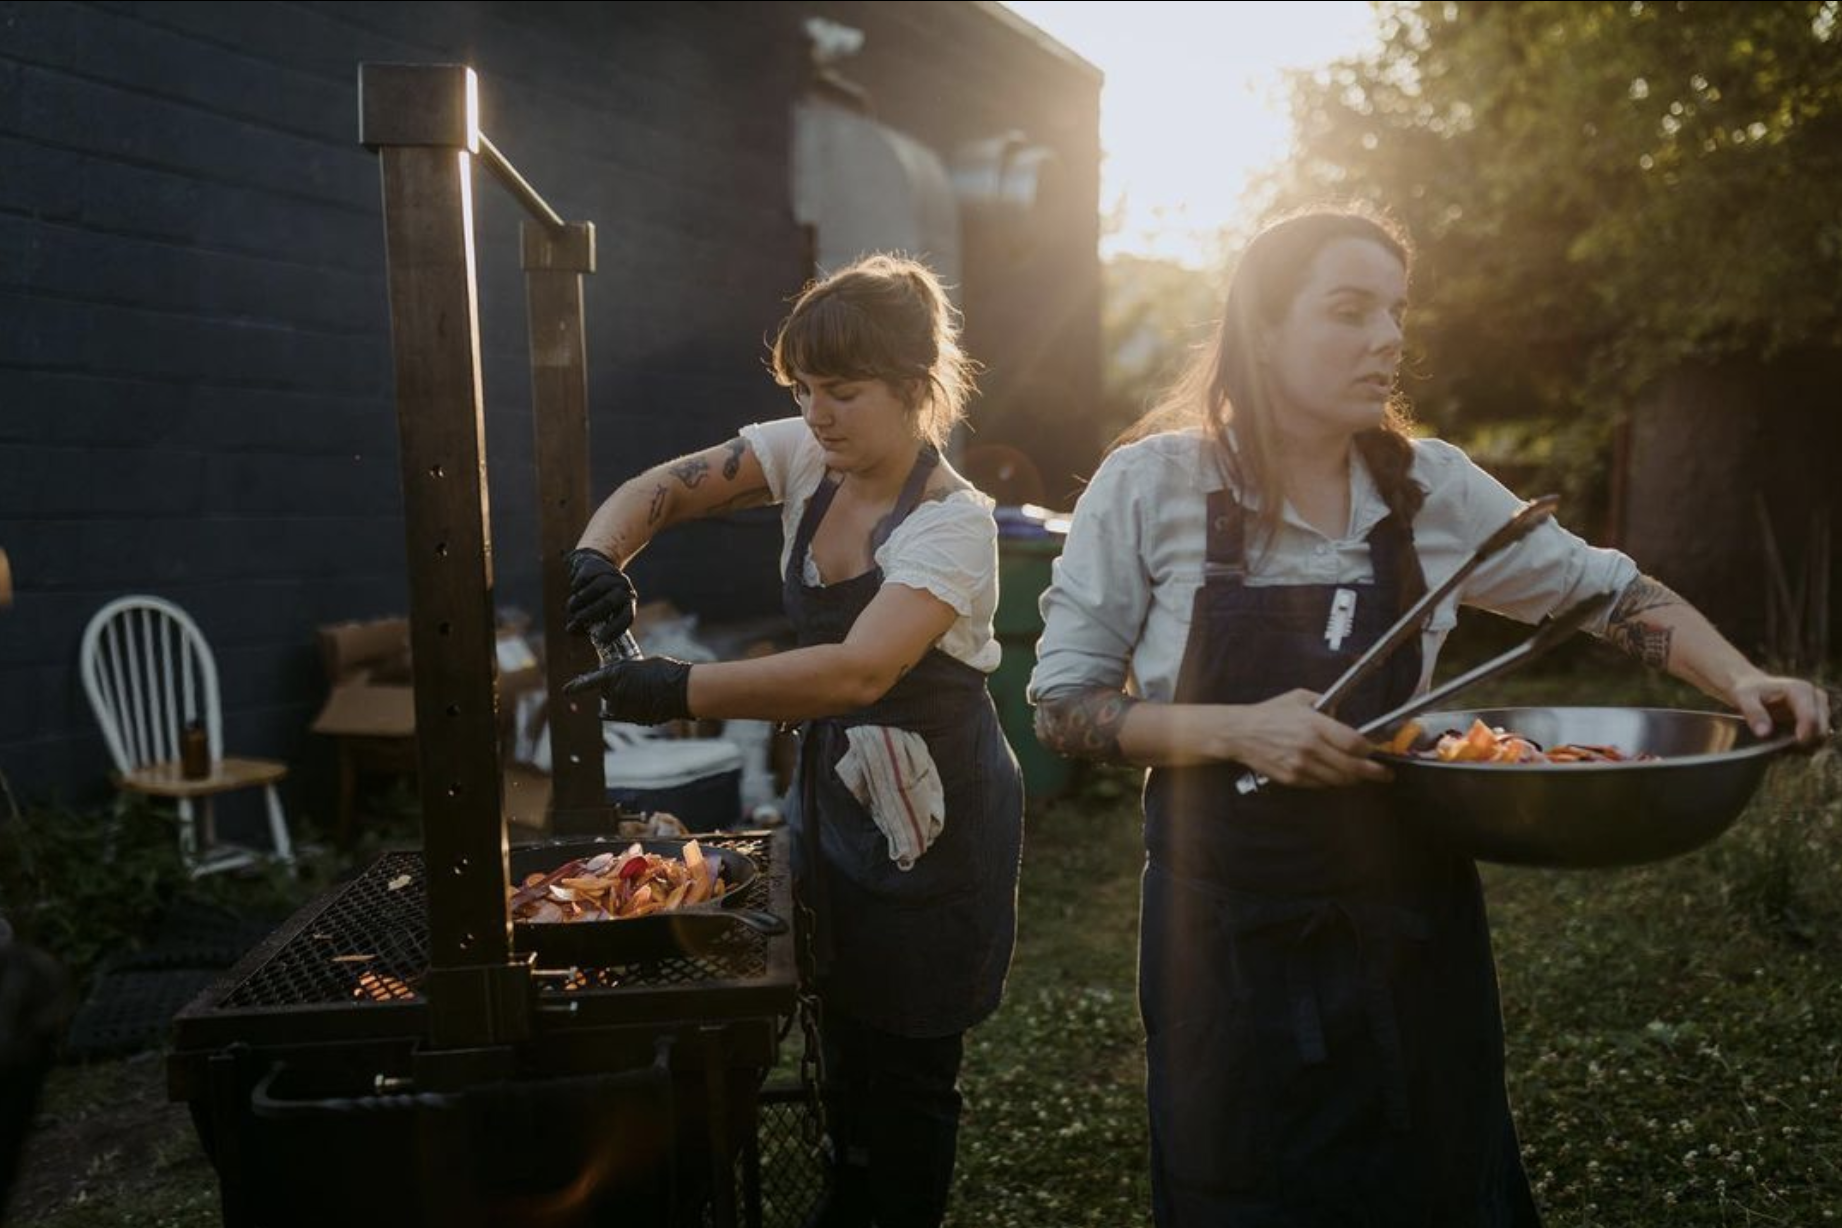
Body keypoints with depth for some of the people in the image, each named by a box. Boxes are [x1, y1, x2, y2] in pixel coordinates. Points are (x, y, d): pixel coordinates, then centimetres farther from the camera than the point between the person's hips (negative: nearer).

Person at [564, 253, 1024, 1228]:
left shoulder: (952, 523, -23)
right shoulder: (805, 458, -4)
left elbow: (858, 671, -37)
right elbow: (658, 491, -2)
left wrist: (683, 691, -42)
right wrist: (598, 553, -24)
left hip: (935, 818, -6)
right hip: (832, 792, 6)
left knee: (907, 1067, 7)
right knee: (844, 1044, 19)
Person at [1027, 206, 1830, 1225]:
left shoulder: (1433, 485, -2)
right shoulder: (1151, 486, -11)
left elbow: (1605, 591, 9)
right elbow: (1061, 705, -9)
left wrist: (1740, 681, -7)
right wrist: (1240, 731, -23)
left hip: (1414, 922, 4)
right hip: (1232, 936, -3)